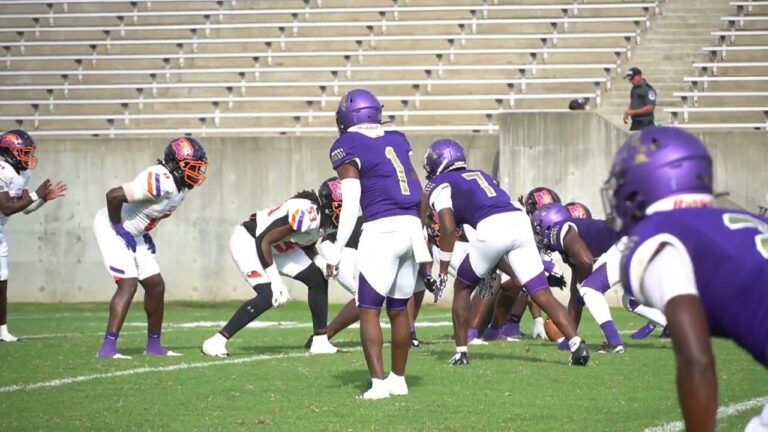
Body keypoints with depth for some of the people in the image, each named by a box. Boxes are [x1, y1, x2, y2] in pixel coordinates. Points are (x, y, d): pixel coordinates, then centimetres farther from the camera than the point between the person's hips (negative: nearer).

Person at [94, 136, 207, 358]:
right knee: (129, 284, -19)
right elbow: (114, 196, -35)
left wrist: (145, 233, 10)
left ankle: (154, 345, 22)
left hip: (134, 234, 10)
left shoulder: (182, 184, 0)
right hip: (111, 228, -10)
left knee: (156, 286, 10)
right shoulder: (160, 182, -30)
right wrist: (118, 228, -22)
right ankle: (108, 348, -22)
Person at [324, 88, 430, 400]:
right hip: (411, 226, 6)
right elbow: (420, 193, 17)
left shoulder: (348, 149, -3)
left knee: (369, 310, 0)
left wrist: (336, 251, -6)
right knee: (398, 309, 16)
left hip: (381, 231, -6)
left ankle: (379, 382, -9)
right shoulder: (397, 141, 15)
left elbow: (350, 206, -8)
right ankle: (398, 379, 22)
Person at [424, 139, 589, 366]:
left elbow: (448, 228, 1)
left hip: (492, 228, -5)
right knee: (542, 293, 2)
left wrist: (443, 271, 5)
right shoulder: (480, 175, 35)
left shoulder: (440, 185, 15)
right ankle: (577, 345, -14)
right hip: (520, 221, 5)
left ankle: (461, 352, 16)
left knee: (462, 287, 18)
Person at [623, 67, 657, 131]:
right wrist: (627, 113, 5)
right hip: (635, 124, 8)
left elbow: (650, 108, -19)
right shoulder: (634, 89, 13)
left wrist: (633, 112, -18)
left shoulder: (648, 90, -13)